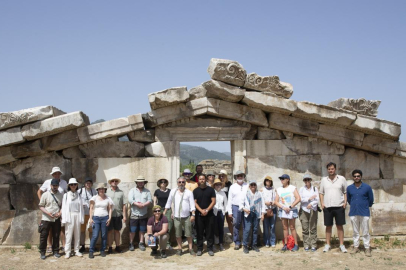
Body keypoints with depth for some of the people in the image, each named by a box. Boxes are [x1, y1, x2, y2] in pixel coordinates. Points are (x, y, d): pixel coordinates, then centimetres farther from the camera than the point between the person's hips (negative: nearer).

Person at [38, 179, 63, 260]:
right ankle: (42, 252, 12)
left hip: (57, 219, 2)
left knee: (56, 236, 8)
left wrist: (60, 213, -6)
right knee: (43, 236, 1)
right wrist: (48, 213, -14)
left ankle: (56, 251, 20)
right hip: (46, 219, -2)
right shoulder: (45, 194, -1)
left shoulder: (61, 195, 7)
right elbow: (41, 206, 0)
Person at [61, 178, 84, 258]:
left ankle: (76, 251, 15)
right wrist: (64, 219, -6)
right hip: (69, 216, -2)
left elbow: (81, 207, 8)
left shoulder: (78, 195, 9)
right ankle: (67, 252, 3)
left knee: (77, 234, 6)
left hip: (77, 216, 2)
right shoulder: (66, 195, 3)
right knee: (68, 234, -3)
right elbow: (63, 207, 1)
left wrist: (82, 218, 2)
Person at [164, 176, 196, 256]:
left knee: (188, 234, 2)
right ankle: (179, 248, 18)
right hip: (176, 217, 2)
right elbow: (169, 202, 12)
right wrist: (164, 212, 11)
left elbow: (192, 204, -3)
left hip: (186, 217, -1)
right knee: (178, 234, 7)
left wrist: (193, 215, -10)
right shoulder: (173, 191, 6)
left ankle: (190, 248, 11)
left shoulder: (189, 192, 1)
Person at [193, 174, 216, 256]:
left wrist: (207, 210, -11)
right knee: (199, 232, 3)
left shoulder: (211, 190, 4)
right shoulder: (195, 191, 7)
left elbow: (213, 201, 0)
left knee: (210, 232, 1)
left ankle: (210, 248, 10)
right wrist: (201, 210, -12)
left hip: (209, 214, -1)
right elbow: (194, 202, 2)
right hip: (199, 214, 1)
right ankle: (199, 249, 11)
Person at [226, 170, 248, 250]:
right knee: (236, 225, 2)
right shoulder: (232, 187, 9)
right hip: (236, 207, 1)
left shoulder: (247, 186, 7)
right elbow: (229, 200, 8)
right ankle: (237, 243, 12)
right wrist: (229, 211, 3)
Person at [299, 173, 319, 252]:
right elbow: (300, 199, -2)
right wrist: (309, 198, -10)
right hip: (304, 210, 0)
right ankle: (306, 245, 5)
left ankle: (313, 245, 4)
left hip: (313, 210, 0)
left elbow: (317, 200, -3)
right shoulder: (301, 189, 9)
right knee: (305, 229, -1)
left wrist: (311, 204, -20)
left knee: (313, 228, -2)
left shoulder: (315, 188, 7)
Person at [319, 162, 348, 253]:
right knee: (328, 226, 7)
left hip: (339, 206, -1)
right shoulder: (324, 180, 8)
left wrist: (345, 202, -6)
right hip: (327, 207, 2)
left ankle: (341, 245, 10)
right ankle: (327, 245, 13)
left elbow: (345, 192, 5)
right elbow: (321, 193, 11)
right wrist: (322, 203, 0)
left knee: (340, 225, 4)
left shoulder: (341, 179, 3)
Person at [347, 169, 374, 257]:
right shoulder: (349, 188, 1)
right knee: (355, 232, 11)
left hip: (364, 213, -2)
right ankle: (356, 247, 20)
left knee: (365, 232, 2)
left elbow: (371, 199, 6)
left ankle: (367, 248, 10)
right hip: (353, 213, 2)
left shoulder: (367, 187, -5)